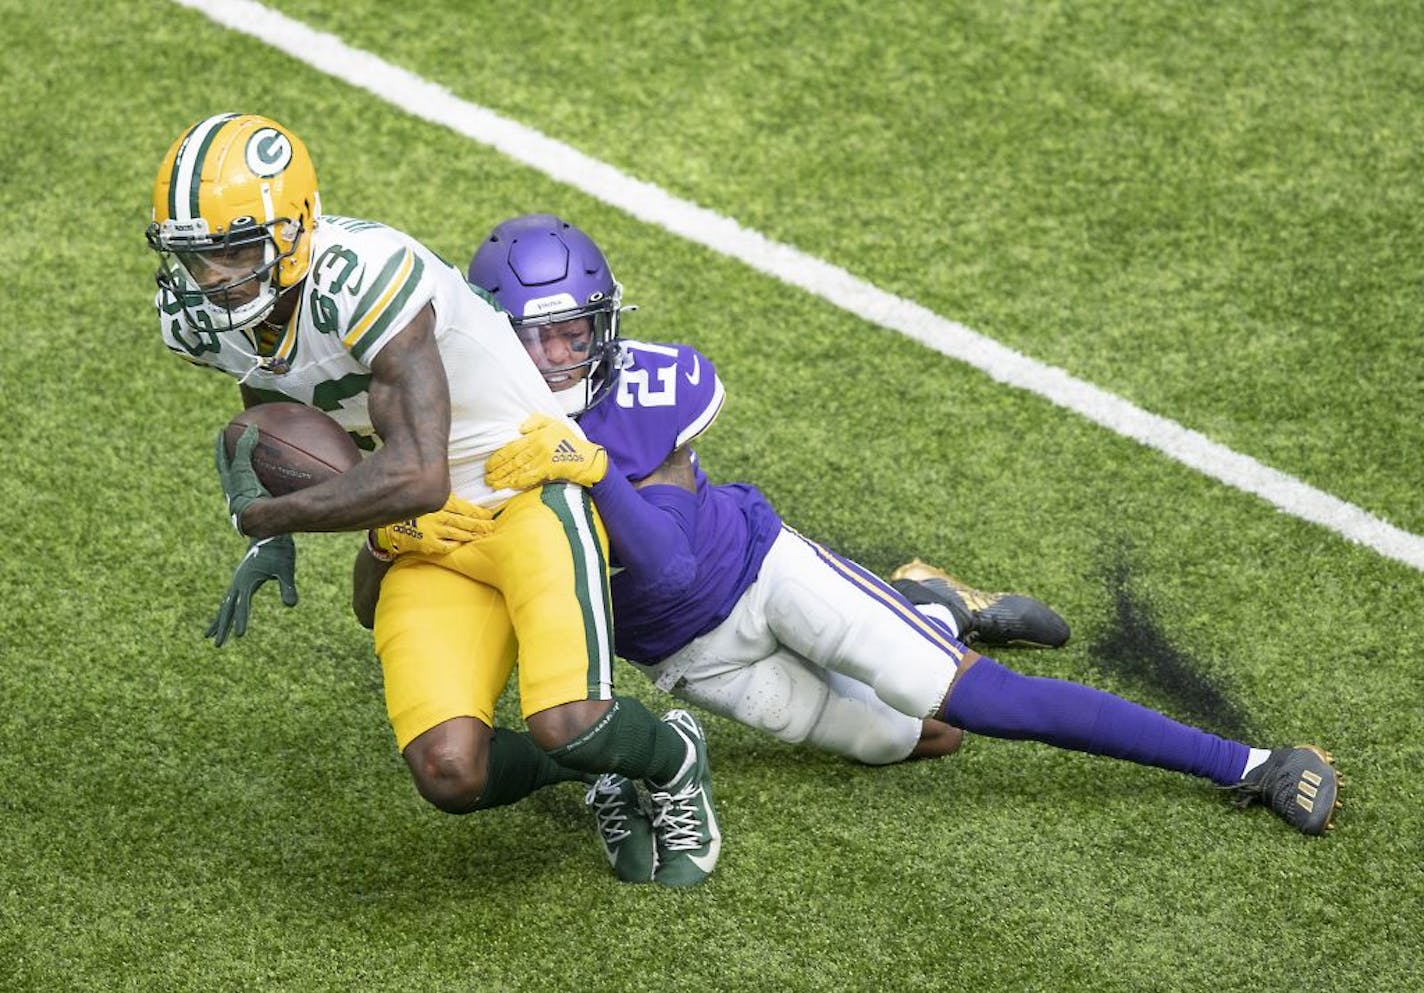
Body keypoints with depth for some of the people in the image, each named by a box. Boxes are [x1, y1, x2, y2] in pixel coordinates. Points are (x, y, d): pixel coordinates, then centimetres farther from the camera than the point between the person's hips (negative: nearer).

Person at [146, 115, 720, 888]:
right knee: (449, 776, -16)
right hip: (426, 551, 6)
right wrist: (271, 540, 1)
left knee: (568, 727, -27)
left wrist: (257, 516, -23)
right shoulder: (200, 316, -6)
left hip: (528, 498, -6)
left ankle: (671, 760, 9)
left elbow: (416, 478, -34)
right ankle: (599, 766, 16)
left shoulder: (360, 280, -31)